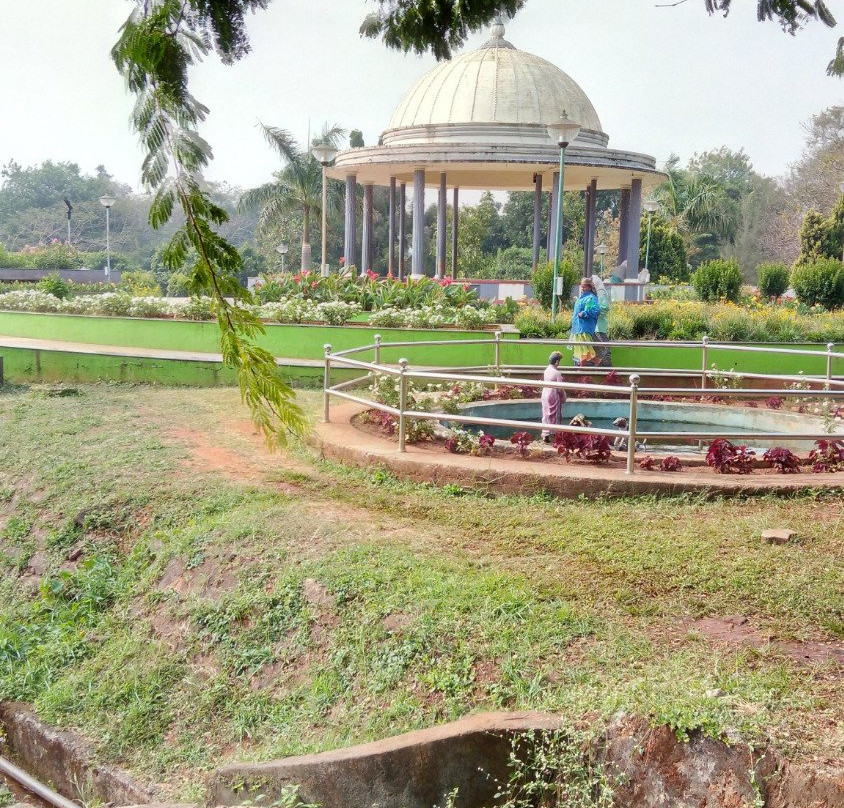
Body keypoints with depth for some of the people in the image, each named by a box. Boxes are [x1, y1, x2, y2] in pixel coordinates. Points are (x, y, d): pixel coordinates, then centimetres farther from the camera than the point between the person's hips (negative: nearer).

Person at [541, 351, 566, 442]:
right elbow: (559, 388, -16)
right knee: (555, 416, 4)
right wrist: (564, 396, -2)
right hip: (554, 396, -7)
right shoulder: (557, 373, -18)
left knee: (546, 414, 13)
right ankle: (552, 435, 7)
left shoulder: (546, 371, 3)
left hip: (545, 394, 7)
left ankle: (545, 435, 16)